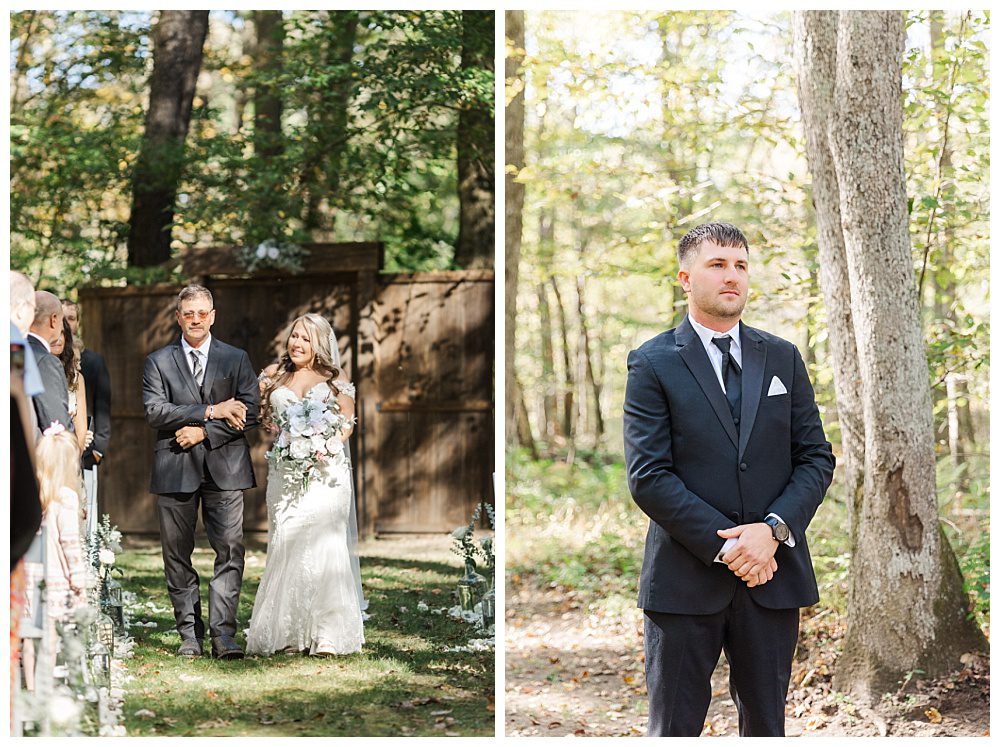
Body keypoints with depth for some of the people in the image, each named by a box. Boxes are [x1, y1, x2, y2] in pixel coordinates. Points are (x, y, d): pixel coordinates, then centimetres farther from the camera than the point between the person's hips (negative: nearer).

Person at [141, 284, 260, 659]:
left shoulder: (237, 359, 11)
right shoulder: (158, 362, 9)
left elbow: (250, 410, 0)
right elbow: (154, 411, -6)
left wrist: (203, 432, -10)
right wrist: (210, 411, -13)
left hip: (224, 469, 0)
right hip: (175, 470, 0)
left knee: (230, 551, -9)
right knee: (177, 555, 3)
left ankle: (223, 634, -8)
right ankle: (190, 635, 10)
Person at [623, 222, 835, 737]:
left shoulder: (783, 358, 11)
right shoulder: (653, 364, -2)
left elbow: (816, 458, 7)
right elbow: (648, 477, -9)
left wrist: (774, 529, -10)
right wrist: (725, 546, -15)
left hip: (772, 574, 3)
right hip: (686, 576, -3)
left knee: (766, 725, 10)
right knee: (674, 730, 3)